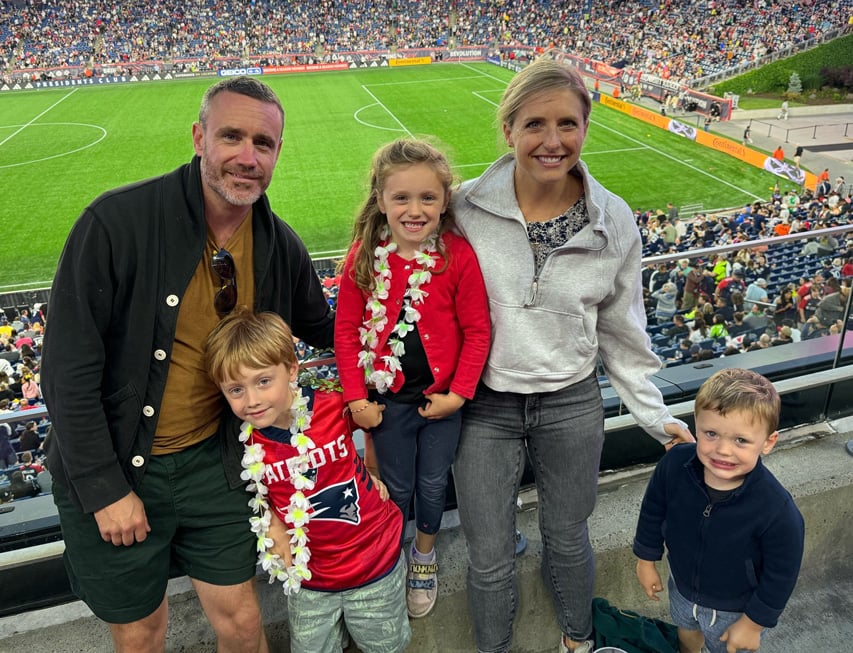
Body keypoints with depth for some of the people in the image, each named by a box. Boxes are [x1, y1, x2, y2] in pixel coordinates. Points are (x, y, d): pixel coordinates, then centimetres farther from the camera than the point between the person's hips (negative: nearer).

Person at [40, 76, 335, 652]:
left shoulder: (281, 246, -5)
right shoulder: (118, 221, -20)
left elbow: (321, 329, 14)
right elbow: (68, 371, -17)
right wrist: (105, 491, -14)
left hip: (211, 463, 3)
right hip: (110, 470, -3)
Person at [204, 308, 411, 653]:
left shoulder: (335, 405, -21)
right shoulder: (245, 442, -17)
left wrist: (373, 472, 6)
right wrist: (271, 522, -9)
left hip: (376, 559, -1)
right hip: (311, 575, 1)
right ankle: (335, 622, 45)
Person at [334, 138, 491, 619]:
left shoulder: (459, 256, -16)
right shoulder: (364, 257, -12)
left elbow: (477, 331, -10)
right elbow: (347, 329, -6)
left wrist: (458, 393, -13)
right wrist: (356, 397, -8)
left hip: (442, 396, 0)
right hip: (388, 398, 0)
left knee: (433, 485, 19)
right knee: (396, 488, 18)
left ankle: (425, 554, 48)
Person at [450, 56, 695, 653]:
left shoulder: (614, 221, -7)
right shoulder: (466, 207, -13)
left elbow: (621, 332, 3)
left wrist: (656, 416, 4)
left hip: (573, 405, 1)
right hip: (485, 407, -1)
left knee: (568, 540, 22)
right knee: (490, 560, 13)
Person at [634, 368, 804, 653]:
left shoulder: (778, 511, -38)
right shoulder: (674, 465, -30)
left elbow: (780, 576, -21)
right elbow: (653, 512, -9)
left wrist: (753, 623, -10)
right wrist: (646, 560, 3)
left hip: (734, 609, -4)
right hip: (682, 587, 4)